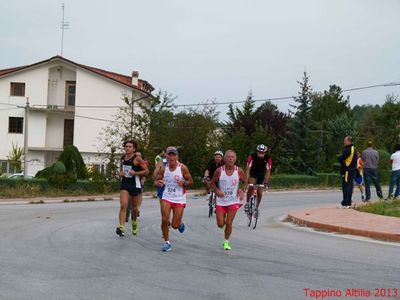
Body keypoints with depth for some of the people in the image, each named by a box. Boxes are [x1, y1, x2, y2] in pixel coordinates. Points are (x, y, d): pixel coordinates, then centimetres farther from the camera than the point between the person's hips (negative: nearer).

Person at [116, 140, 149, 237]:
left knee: (135, 208, 11)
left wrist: (135, 173, -20)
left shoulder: (137, 159, -9)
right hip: (124, 185, 3)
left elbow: (146, 171, -8)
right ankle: (121, 227, -22)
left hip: (135, 185, -3)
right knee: (123, 205, -15)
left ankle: (134, 223, 41)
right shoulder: (122, 158, 8)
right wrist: (120, 173, 4)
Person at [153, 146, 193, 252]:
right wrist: (158, 183, -18)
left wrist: (183, 183, -23)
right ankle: (166, 242, 7)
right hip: (166, 197, 2)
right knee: (164, 220, -12)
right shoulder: (163, 168, -2)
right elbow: (155, 181, 6)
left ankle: (180, 223, 40)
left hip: (179, 199, -2)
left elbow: (191, 181, -2)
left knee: (175, 225, 1)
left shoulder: (182, 168, -9)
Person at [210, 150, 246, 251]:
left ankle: (226, 242, 18)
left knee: (229, 223, -4)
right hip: (221, 201, 0)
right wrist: (217, 191, -17)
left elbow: (244, 182, 9)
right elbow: (213, 182, 2)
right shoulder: (219, 171, -10)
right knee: (220, 224, 0)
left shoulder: (239, 171, -8)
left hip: (233, 201, 0)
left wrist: (242, 191, -9)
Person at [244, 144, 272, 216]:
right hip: (252, 172, -2)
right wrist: (246, 181, -43)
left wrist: (266, 182, -41)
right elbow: (248, 169, -34)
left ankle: (256, 208, 17)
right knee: (251, 187, -26)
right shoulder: (252, 157, -31)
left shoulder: (268, 159, -28)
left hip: (261, 174, 2)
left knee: (259, 192, -3)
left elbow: (268, 171, -29)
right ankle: (247, 203, -9)